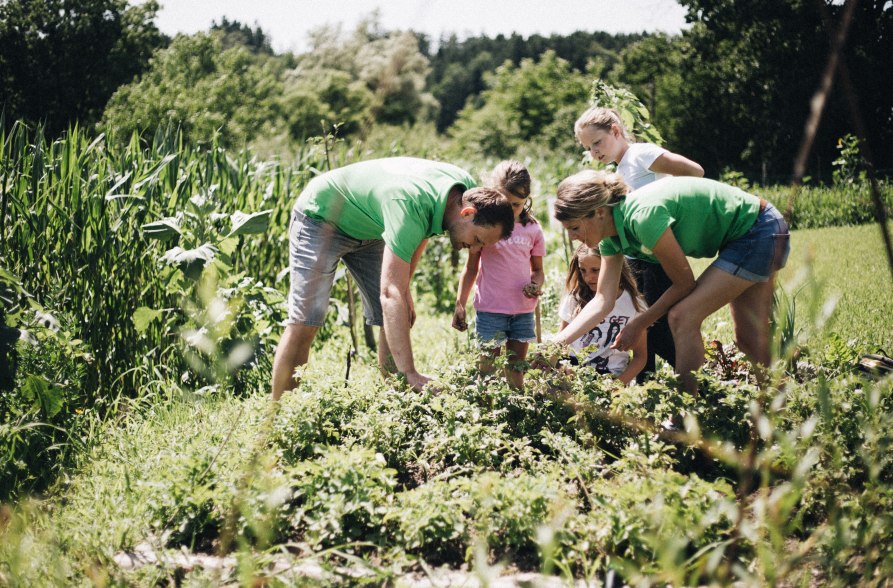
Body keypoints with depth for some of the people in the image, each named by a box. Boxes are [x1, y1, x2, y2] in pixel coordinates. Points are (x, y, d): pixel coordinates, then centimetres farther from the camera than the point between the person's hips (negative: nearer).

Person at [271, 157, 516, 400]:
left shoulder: (467, 186, -17)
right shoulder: (409, 207, -42)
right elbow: (390, 294, -47)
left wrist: (405, 288, 3)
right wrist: (410, 374, -51)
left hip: (368, 229, 8)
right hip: (320, 217, -8)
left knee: (396, 322, -1)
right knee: (305, 322, -17)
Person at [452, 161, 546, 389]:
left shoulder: (532, 228, 5)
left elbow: (537, 269, 13)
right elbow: (471, 268, 3)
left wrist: (535, 285, -10)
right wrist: (460, 304, -3)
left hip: (523, 310, 3)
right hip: (491, 309, -3)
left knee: (516, 370, 11)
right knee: (488, 368, -1)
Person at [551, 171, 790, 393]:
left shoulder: (644, 216, -31)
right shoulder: (611, 237, -4)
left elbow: (685, 283, -20)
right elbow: (603, 300, -2)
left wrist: (638, 324, -10)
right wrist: (557, 343, -11)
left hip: (761, 233, -9)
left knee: (683, 317, -16)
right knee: (749, 338, 16)